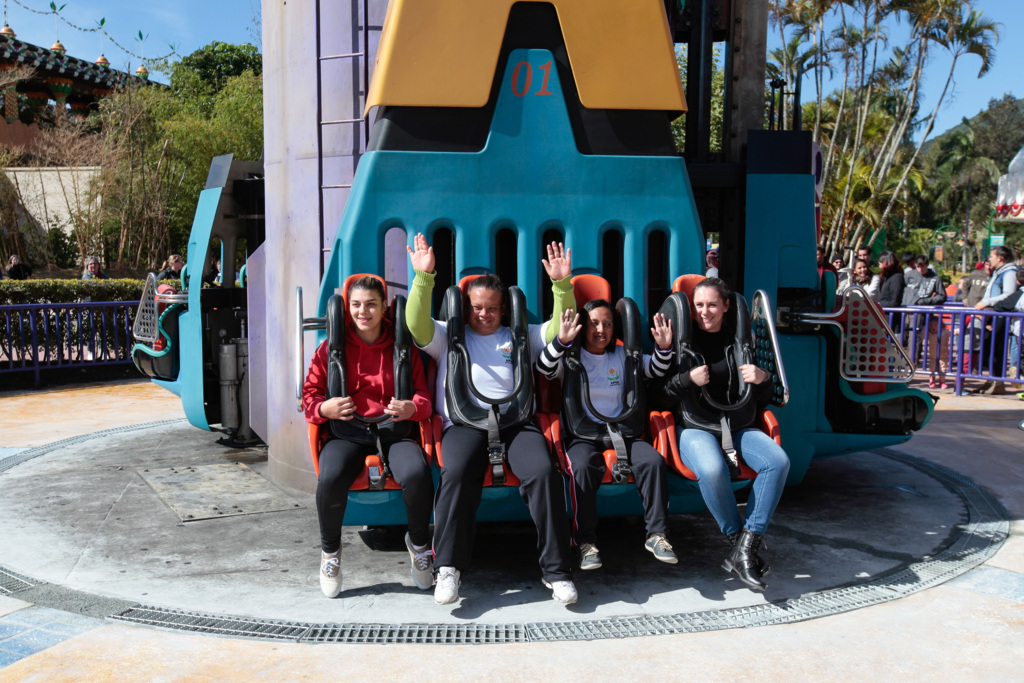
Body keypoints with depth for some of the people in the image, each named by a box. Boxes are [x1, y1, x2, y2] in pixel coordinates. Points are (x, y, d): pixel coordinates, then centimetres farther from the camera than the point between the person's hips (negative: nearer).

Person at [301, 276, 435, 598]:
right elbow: (310, 394, 13)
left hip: (394, 431, 0)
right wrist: (324, 408, -11)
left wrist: (412, 408, -13)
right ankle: (330, 550, -1)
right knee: (330, 478, -33)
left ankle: (419, 543, -2)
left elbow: (424, 396, 11)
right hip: (346, 432, 0)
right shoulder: (331, 348, 11)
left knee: (417, 473, -33)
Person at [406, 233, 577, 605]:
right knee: (457, 472, -33)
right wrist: (423, 278, -10)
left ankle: (556, 569, -18)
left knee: (543, 471, -27)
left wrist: (562, 285, 0)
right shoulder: (448, 336, 21)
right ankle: (448, 567, -22)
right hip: (464, 424, -1)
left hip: (516, 422, 1)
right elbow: (417, 325, 3)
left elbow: (560, 328, 16)